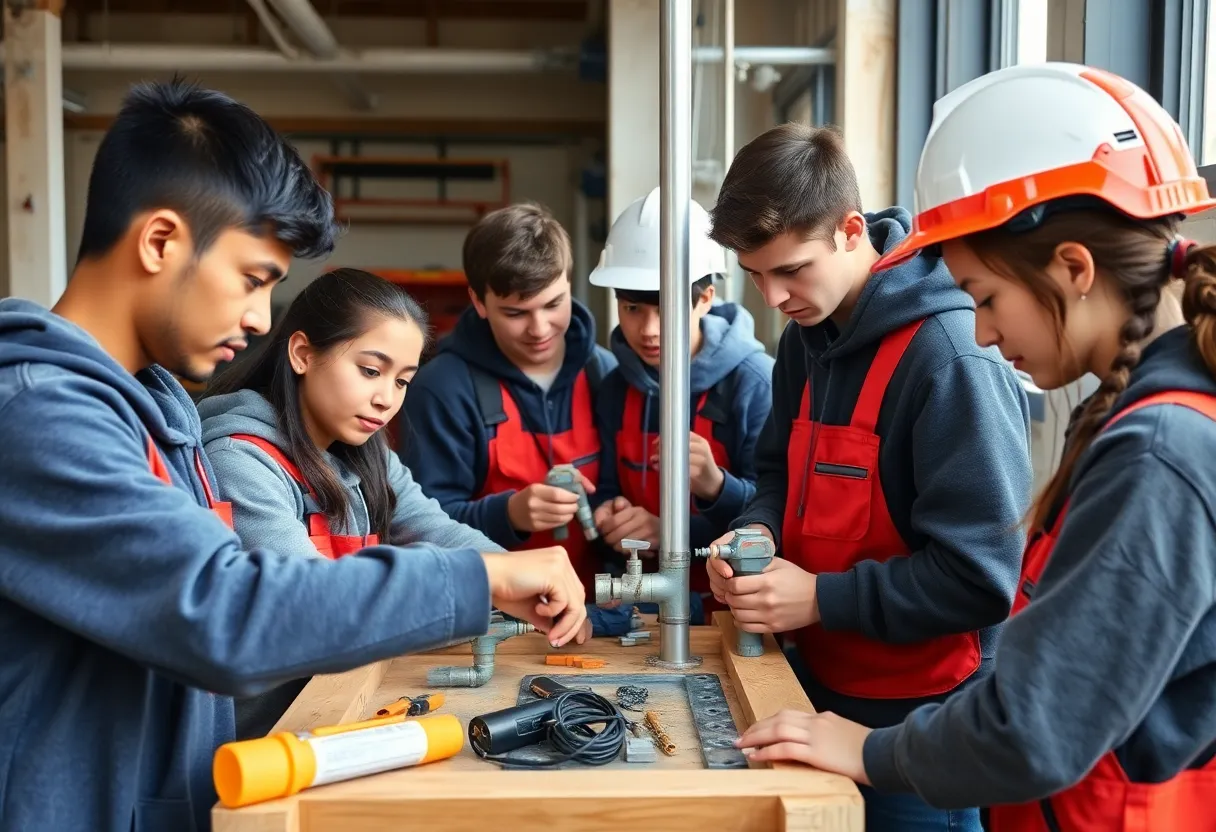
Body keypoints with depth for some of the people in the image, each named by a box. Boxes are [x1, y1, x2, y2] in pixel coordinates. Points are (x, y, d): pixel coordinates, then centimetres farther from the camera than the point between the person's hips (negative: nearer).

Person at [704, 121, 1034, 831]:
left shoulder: (952, 358, -22)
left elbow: (981, 575, -24)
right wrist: (757, 534, -6)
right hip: (822, 685, 8)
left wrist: (821, 598, -22)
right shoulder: (808, 339, 4)